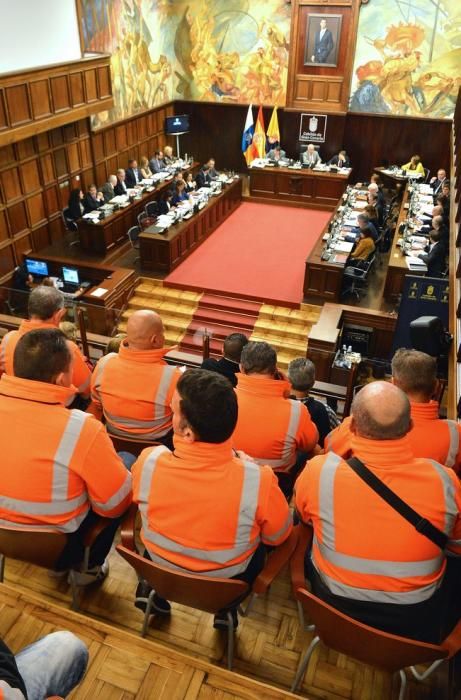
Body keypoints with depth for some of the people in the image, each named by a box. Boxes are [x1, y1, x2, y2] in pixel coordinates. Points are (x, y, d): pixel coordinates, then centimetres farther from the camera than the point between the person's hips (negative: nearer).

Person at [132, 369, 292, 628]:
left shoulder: (148, 462, -31)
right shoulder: (257, 480, -35)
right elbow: (278, 536, -13)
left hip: (158, 568, 2)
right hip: (227, 581, -1)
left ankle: (151, 587, 31)